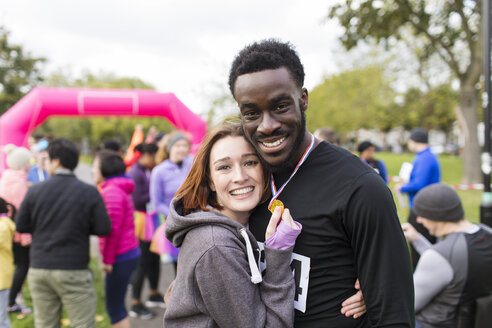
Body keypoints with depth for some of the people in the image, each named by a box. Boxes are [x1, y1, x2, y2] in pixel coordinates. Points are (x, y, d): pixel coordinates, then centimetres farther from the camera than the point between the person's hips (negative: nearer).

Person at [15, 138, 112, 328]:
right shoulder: (89, 193, -7)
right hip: (73, 272, -3)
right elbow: (103, 228, -7)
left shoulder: (35, 191, -2)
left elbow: (21, 226, 4)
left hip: (39, 270, 3)